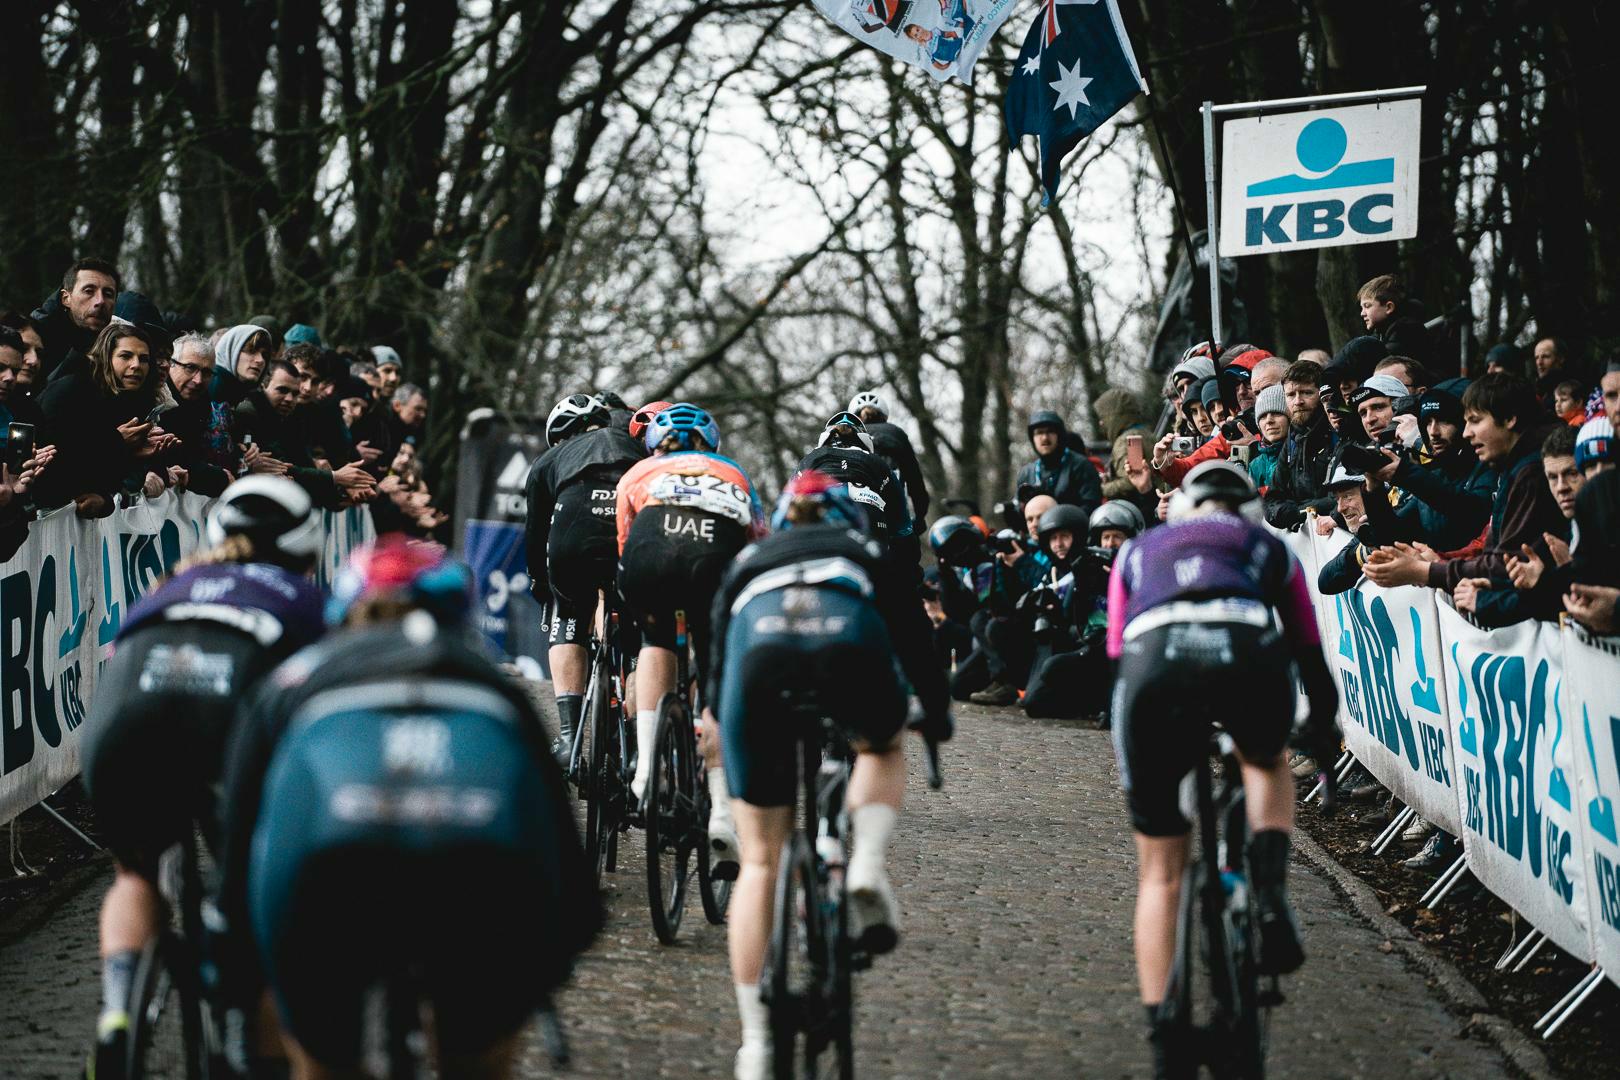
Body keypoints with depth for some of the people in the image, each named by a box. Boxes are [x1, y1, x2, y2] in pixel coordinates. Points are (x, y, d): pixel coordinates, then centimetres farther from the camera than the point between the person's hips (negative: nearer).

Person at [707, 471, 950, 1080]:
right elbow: (912, 638, 40)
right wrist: (938, 717, 55)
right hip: (848, 638, -1)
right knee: (881, 749, 35)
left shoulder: (748, 562, 39)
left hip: (759, 645, 1)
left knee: (759, 862, 12)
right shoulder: (866, 550, 38)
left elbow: (718, 666, 37)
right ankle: (866, 867, 5)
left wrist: (726, 735, 52)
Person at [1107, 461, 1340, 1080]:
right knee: (1266, 765, 37)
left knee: (1160, 875, 16)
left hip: (1154, 662, 1)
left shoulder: (1138, 551, 39)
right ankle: (1271, 902, 10)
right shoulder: (1269, 549, 37)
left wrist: (1130, 763, 48)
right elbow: (1309, 656, 42)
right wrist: (1325, 734, 59)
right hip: (1246, 654, -1)